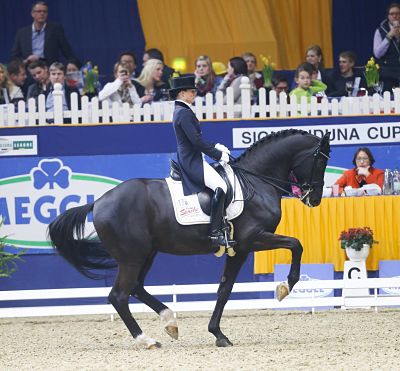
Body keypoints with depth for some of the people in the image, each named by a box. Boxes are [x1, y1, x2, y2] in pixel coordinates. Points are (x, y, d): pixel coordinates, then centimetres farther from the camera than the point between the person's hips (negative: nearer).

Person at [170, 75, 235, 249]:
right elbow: (197, 141, -21)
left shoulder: (180, 111, 17)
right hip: (192, 161, -11)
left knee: (220, 183, 18)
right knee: (220, 186, -24)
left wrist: (216, 147, 14)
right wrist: (218, 155, -14)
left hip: (187, 160, 11)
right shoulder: (184, 113, -16)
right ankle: (215, 233, -27)